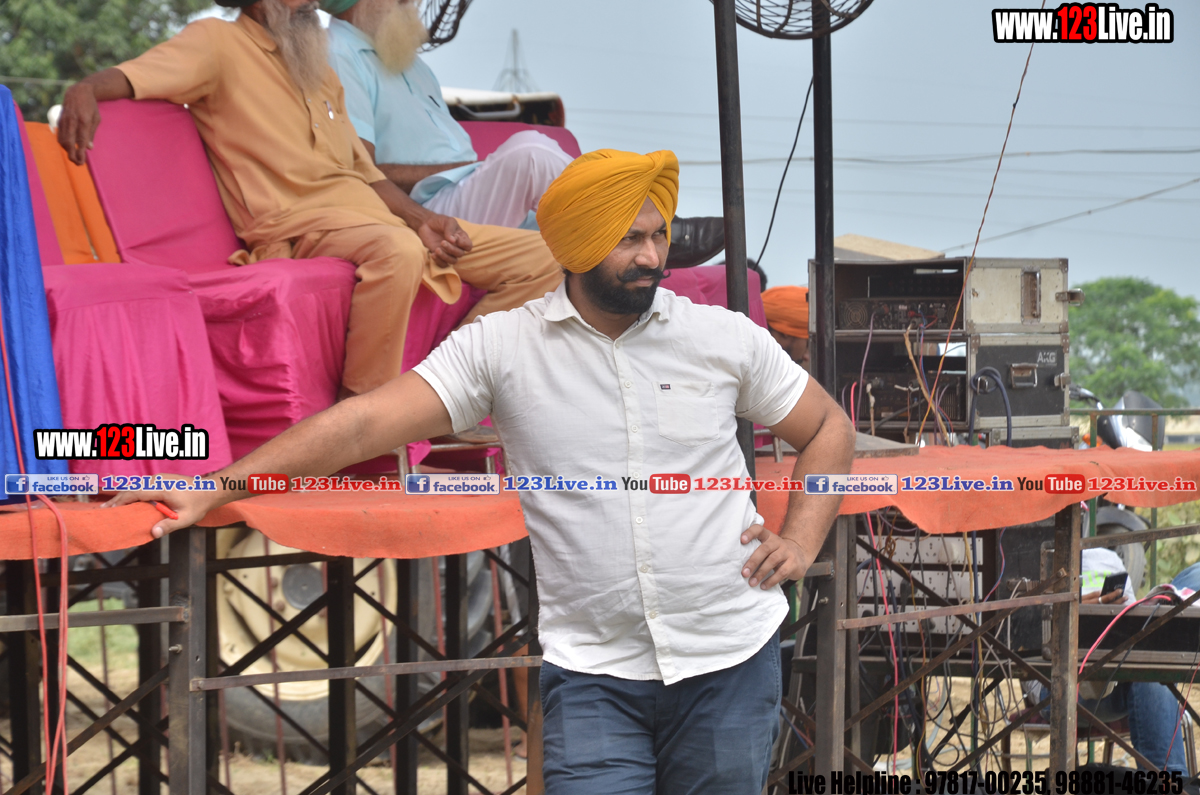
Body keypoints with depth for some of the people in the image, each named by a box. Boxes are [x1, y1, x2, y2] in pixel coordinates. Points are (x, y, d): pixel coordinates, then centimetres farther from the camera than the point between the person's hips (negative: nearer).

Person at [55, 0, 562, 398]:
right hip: (295, 224, -8)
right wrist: (86, 89, -36)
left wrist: (420, 218, 8)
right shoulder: (218, 43, 4)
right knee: (397, 251, -41)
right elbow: (130, 77, -13)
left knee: (538, 258, 0)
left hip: (371, 216, 8)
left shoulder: (320, 72, 28)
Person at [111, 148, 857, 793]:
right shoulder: (503, 347, -2)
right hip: (593, 672, -1)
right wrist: (216, 487, -15)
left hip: (731, 663, 2)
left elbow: (829, 428, 17)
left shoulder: (725, 338, 3)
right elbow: (364, 423, -8)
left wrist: (801, 542, 2)